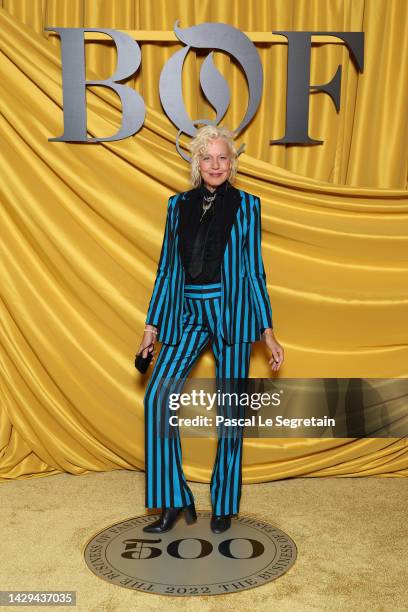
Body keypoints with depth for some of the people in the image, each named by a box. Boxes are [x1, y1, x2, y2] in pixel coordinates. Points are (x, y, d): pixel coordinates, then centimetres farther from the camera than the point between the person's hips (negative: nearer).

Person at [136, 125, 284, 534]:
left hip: (231, 313, -2)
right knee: (157, 397, -11)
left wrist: (267, 332, 0)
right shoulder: (178, 205, 10)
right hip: (187, 315, 3)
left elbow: (254, 270, 3)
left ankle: (224, 506, 21)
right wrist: (152, 326, 8)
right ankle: (175, 501, 5)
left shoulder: (246, 206, 3)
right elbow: (167, 268, 11)